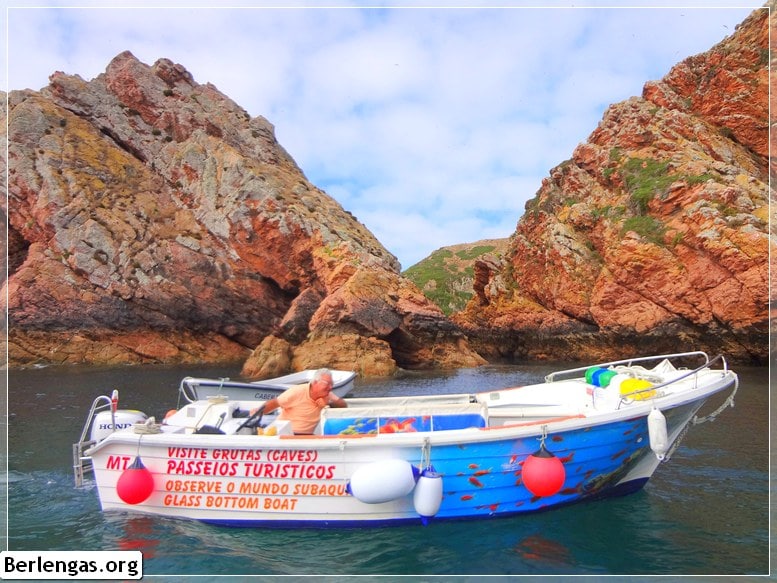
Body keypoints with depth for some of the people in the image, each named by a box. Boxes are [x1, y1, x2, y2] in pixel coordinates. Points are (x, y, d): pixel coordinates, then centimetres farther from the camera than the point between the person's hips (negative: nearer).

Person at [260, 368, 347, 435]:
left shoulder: (327, 395, 0)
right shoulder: (297, 392, -16)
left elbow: (344, 405, 0)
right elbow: (274, 404, -11)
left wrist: (330, 403, -18)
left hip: (306, 436, 6)